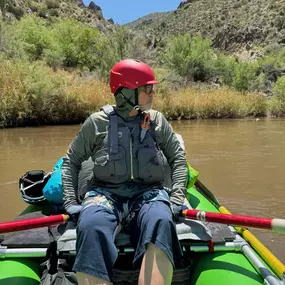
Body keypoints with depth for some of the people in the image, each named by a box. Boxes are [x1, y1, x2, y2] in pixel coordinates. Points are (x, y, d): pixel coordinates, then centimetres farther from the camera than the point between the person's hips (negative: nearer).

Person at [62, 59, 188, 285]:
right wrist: (71, 202, 2)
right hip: (105, 193, 0)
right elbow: (72, 160, 11)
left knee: (161, 222, -35)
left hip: (148, 193, 1)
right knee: (91, 227, -36)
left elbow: (178, 158, 13)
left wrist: (177, 198, 1)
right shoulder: (98, 122, 3)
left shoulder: (157, 120, 9)